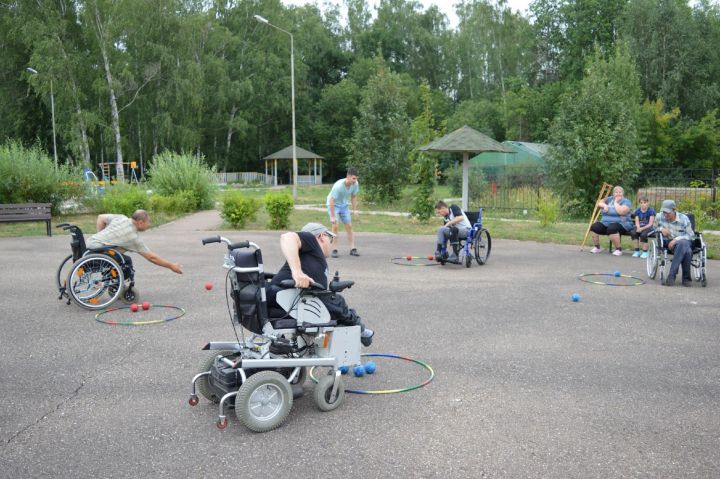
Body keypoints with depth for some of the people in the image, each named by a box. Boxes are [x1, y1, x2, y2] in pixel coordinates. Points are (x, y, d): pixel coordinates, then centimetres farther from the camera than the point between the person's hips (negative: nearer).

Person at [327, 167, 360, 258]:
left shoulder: (355, 184, -18)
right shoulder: (338, 186, -35)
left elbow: (353, 197, 0)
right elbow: (331, 201, -30)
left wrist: (355, 210, -2)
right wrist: (333, 216, -29)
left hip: (344, 205, 6)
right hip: (333, 205, -5)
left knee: (349, 226, 1)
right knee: (335, 226, -16)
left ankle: (353, 249, 5)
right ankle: (334, 250, -8)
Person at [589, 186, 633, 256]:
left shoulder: (626, 201, -3)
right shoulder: (610, 199, 16)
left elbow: (621, 212, -21)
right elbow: (599, 202, 13)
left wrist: (616, 202, -10)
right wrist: (604, 205, -7)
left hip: (621, 224, -6)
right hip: (605, 223, 6)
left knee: (611, 228, -39)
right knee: (594, 226, -17)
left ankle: (619, 249, -26)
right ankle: (596, 247, -1)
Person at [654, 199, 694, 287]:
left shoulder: (684, 219, -4)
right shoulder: (660, 217, -1)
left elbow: (691, 235, -2)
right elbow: (654, 228, 17)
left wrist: (677, 239, -19)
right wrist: (661, 229, -7)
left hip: (684, 241, 0)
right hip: (669, 243, 0)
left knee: (682, 244, -41)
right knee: (687, 251, -36)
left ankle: (671, 276, -38)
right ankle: (686, 278, -22)